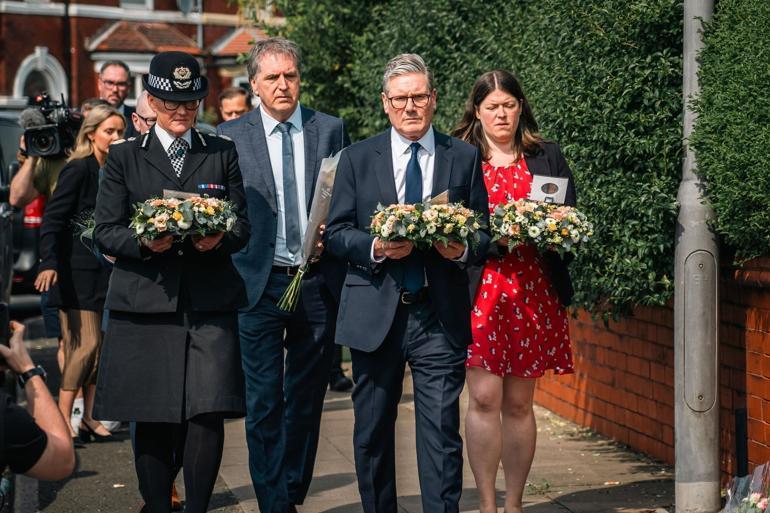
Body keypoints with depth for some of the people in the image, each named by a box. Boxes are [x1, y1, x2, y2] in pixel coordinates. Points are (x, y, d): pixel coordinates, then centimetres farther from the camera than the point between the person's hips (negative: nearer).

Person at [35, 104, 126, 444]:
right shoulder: (78, 169, -8)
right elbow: (52, 219, -14)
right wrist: (48, 264, -25)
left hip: (106, 272, 7)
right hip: (76, 273, -7)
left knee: (101, 347, 7)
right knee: (85, 345, -10)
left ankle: (88, 418, 15)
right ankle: (62, 419, -2)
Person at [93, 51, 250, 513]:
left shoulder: (223, 153, 14)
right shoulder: (125, 157, 11)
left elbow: (243, 226, 10)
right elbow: (106, 232, 5)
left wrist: (220, 238, -12)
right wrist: (144, 242, -15)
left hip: (211, 303, 0)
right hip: (146, 304, 0)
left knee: (209, 413, -10)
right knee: (152, 422, 3)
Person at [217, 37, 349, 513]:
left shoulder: (331, 129, 7)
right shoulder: (230, 135, 3)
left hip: (319, 282, 2)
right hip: (259, 282, -1)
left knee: (307, 398, 11)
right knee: (264, 402, -1)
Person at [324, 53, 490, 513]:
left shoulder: (465, 157, 7)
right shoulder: (358, 159, 7)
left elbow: (484, 232, 8)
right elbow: (337, 233, 4)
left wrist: (462, 249, -14)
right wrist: (375, 247, -15)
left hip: (441, 316, -1)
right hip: (375, 314, 1)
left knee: (442, 434, -4)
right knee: (372, 434, 11)